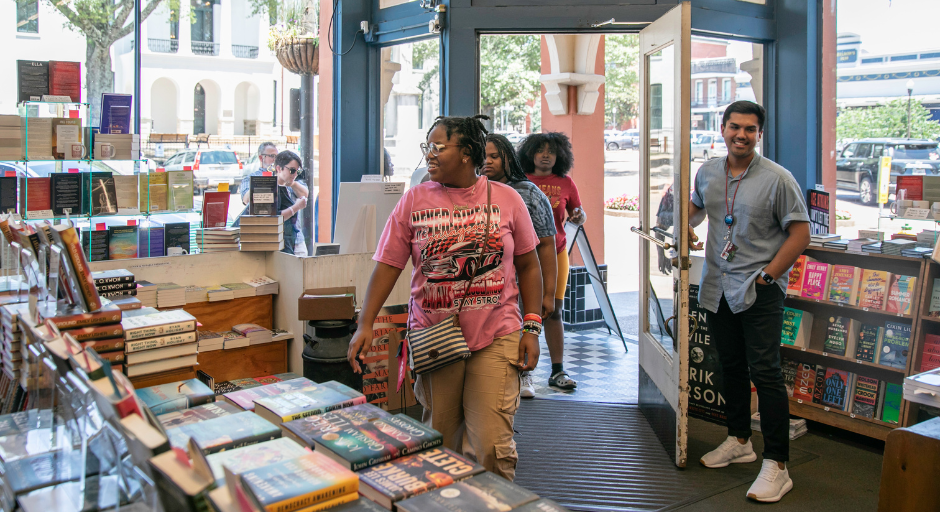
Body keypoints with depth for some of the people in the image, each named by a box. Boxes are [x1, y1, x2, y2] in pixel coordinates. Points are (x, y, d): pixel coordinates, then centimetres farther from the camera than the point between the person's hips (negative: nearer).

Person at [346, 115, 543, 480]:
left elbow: (528, 266, 7)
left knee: (491, 445, -4)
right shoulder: (413, 201, 3)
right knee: (439, 444, 10)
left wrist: (532, 329, 1)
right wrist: (365, 324, -8)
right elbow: (387, 266, 1)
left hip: (496, 339, -1)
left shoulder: (506, 199, 3)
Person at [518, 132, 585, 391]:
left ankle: (558, 371, 9)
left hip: (556, 252, 2)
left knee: (554, 311, 4)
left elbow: (578, 215, 14)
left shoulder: (565, 183, 9)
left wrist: (579, 216, -8)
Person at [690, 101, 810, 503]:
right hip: (717, 289, 6)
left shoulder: (777, 179, -10)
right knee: (731, 367, 17)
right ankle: (739, 441, 34)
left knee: (765, 373, -8)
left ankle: (776, 465, 0)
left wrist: (766, 276, -13)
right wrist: (686, 226, 6)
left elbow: (800, 234, -9)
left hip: (760, 292, -6)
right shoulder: (708, 172, 7)